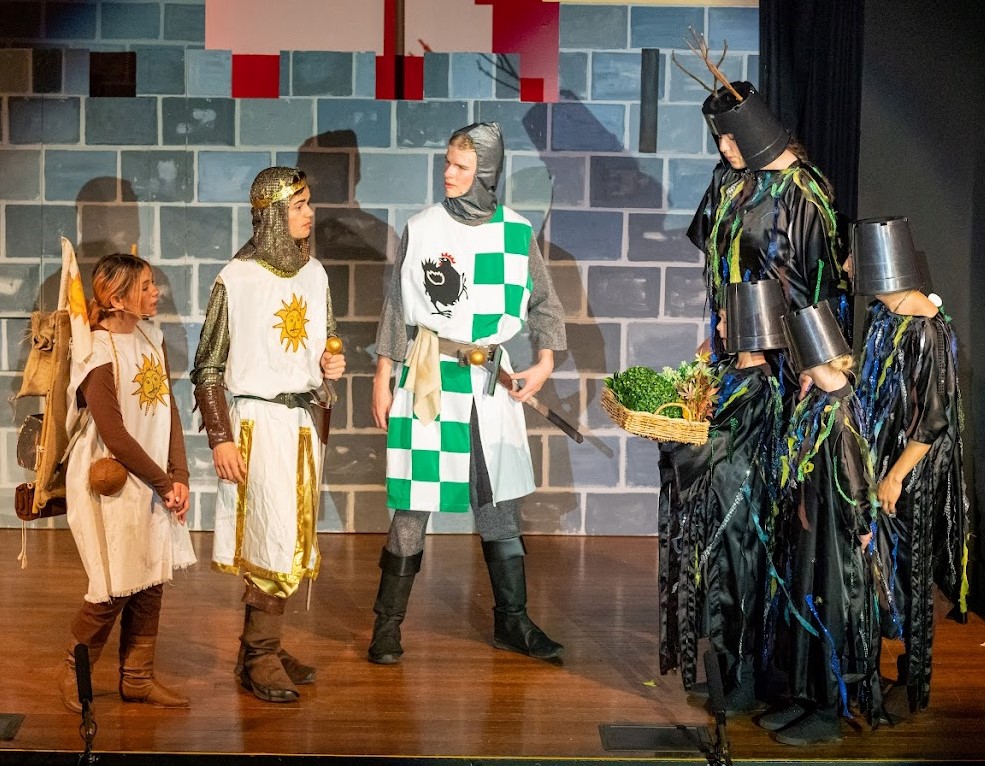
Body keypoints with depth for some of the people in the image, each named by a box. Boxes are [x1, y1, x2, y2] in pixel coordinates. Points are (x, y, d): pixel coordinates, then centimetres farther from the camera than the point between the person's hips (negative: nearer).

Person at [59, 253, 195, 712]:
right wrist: (164, 482, -11)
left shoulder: (152, 339, 5)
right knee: (115, 589, -1)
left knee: (150, 584, 10)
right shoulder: (98, 354, -16)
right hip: (111, 483, -7)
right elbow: (115, 436, -18)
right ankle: (74, 673, 22)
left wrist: (179, 476, -4)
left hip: (155, 482, 7)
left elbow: (169, 412, 5)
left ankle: (137, 678, 23)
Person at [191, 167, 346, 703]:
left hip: (305, 421, 6)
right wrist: (220, 439, -12)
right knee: (277, 543, -6)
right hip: (258, 421, -6)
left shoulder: (314, 274, 7)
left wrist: (330, 366, -3)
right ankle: (259, 658, 9)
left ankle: (262, 645, 24)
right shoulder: (236, 280, -9)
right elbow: (208, 368, -7)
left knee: (293, 543, 10)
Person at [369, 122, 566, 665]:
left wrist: (545, 361, -6)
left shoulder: (517, 232, 3)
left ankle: (512, 622, 20)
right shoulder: (422, 229, 0)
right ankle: (388, 624, 11)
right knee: (413, 505, -1)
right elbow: (396, 308, 3)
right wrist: (383, 378, 2)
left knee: (501, 503, 8)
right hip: (429, 376, -2)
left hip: (492, 380, 2)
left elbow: (543, 301, 9)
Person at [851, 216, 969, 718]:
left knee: (908, 573, 6)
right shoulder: (882, 315, 2)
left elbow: (933, 417, -22)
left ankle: (913, 685, 22)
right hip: (875, 455, 8)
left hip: (909, 470, -8)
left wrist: (895, 476, -18)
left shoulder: (924, 332, -24)